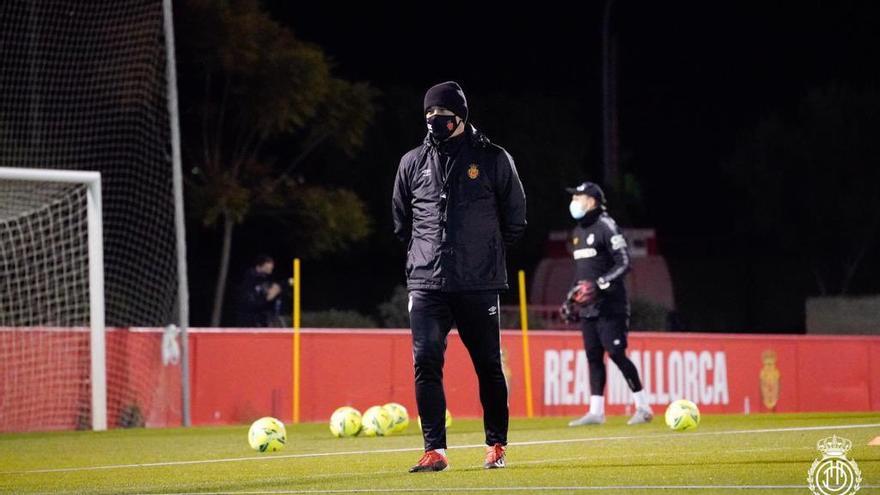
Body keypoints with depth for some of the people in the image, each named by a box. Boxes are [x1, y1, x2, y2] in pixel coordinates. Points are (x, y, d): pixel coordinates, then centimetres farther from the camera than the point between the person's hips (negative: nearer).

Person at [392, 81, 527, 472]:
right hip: (426, 283, 1)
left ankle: (496, 447, 18)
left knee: (489, 366, 5)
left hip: (479, 285, -1)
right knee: (426, 364, -10)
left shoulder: (492, 159, 1)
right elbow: (400, 221, 20)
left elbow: (515, 219, 9)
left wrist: (486, 252, 10)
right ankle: (435, 451, -9)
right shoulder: (413, 162, 8)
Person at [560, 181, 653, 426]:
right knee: (593, 357, 6)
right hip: (587, 307, 8)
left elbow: (624, 264, -16)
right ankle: (596, 412, 8)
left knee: (616, 354, -11)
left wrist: (599, 284, -23)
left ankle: (643, 407, -5)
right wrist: (571, 298, 21)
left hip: (609, 305, -8)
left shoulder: (606, 227, -10)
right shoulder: (578, 231, 18)